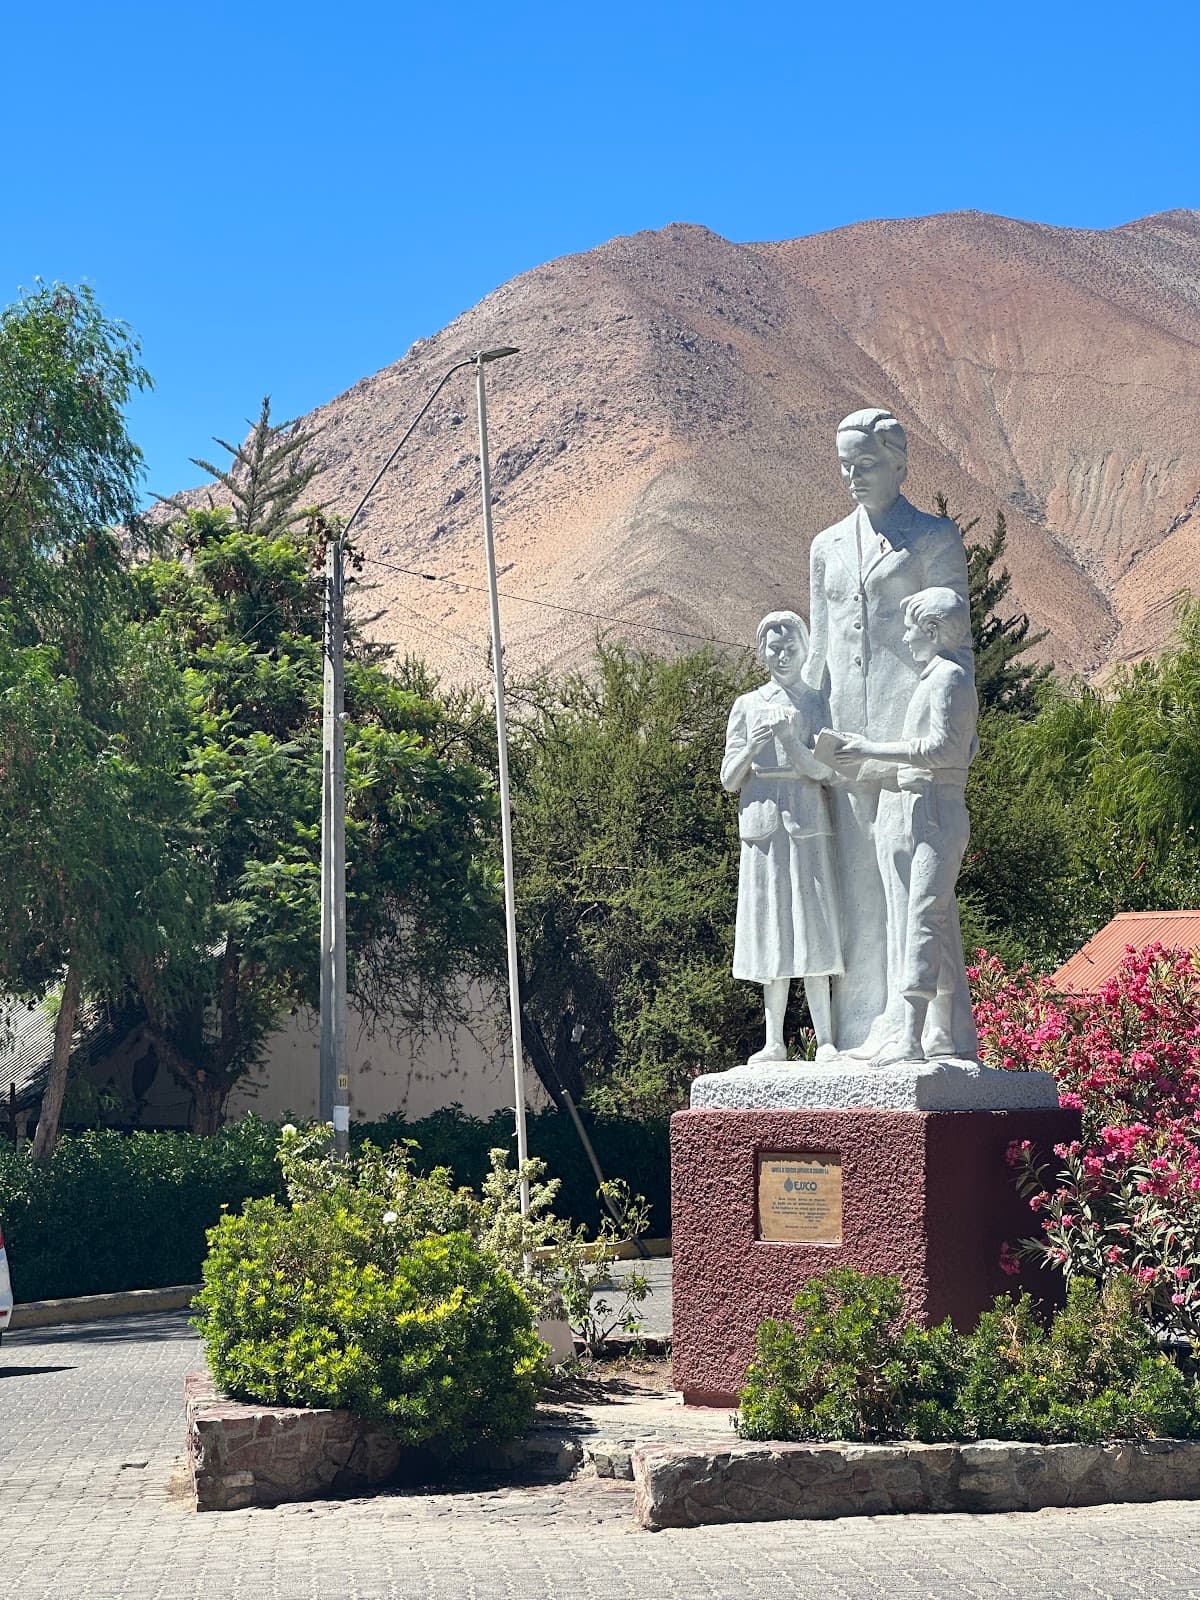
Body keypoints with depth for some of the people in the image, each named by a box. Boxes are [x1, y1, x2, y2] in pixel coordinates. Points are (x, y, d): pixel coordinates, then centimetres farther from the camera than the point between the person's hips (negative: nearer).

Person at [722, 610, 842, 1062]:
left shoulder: (818, 704, 8)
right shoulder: (747, 706, 13)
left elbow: (825, 772, -3)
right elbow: (729, 780, 10)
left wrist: (791, 741, -18)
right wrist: (752, 746, -8)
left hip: (806, 826, -2)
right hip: (762, 826, 2)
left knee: (811, 925, -7)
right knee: (770, 929, 1)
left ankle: (825, 1040, -7)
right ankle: (774, 1042, 4)